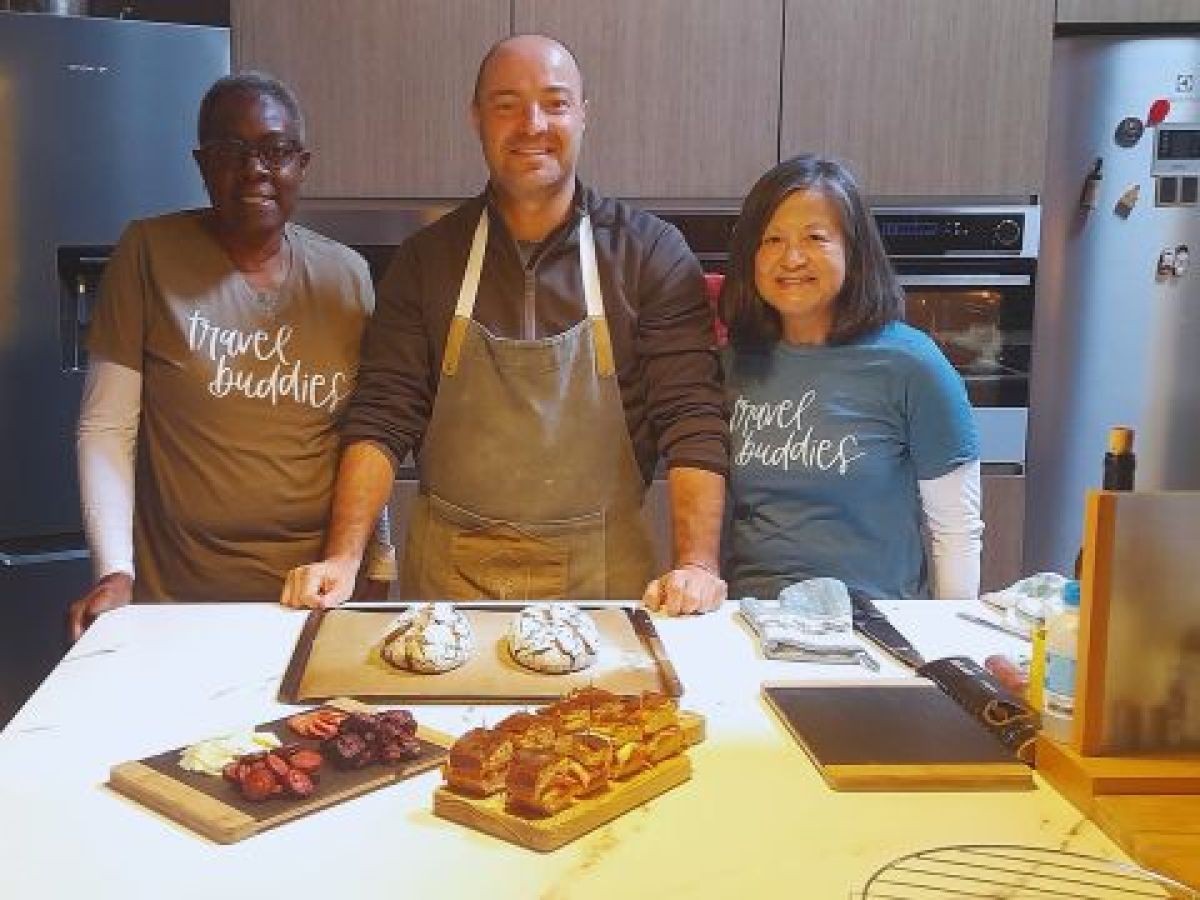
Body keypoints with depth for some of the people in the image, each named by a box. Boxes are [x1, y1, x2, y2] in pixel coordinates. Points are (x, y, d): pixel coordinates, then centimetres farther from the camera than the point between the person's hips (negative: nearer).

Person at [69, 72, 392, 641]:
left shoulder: (346, 273, 3)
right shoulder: (149, 253, -5)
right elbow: (106, 427, -5)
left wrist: (376, 558, 7)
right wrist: (114, 571, -12)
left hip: (319, 588, 3)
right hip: (179, 589, -2)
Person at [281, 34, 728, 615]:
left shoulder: (651, 254, -3)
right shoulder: (426, 259, 2)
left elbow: (692, 419, -9)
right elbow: (382, 417, -2)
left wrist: (697, 565, -21)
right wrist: (343, 558, -14)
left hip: (602, 572, -1)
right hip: (448, 573, 1)